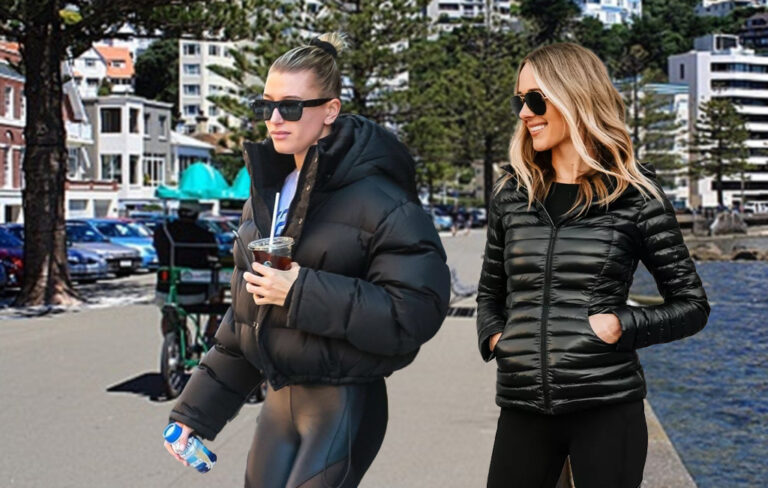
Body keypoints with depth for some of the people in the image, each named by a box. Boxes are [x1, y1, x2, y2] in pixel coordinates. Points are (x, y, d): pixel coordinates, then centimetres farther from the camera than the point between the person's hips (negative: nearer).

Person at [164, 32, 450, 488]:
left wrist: (304, 294, -23)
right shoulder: (266, 195, 9)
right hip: (280, 399, 7)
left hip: (344, 403, -7)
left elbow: (416, 312, -21)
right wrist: (197, 410, 16)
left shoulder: (377, 198, -14)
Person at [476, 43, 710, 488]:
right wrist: (493, 335, 1)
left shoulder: (635, 195, -2)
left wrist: (622, 326, -11)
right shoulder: (512, 193, 8)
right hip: (523, 409, 3)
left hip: (607, 406, -3)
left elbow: (693, 305, 4)